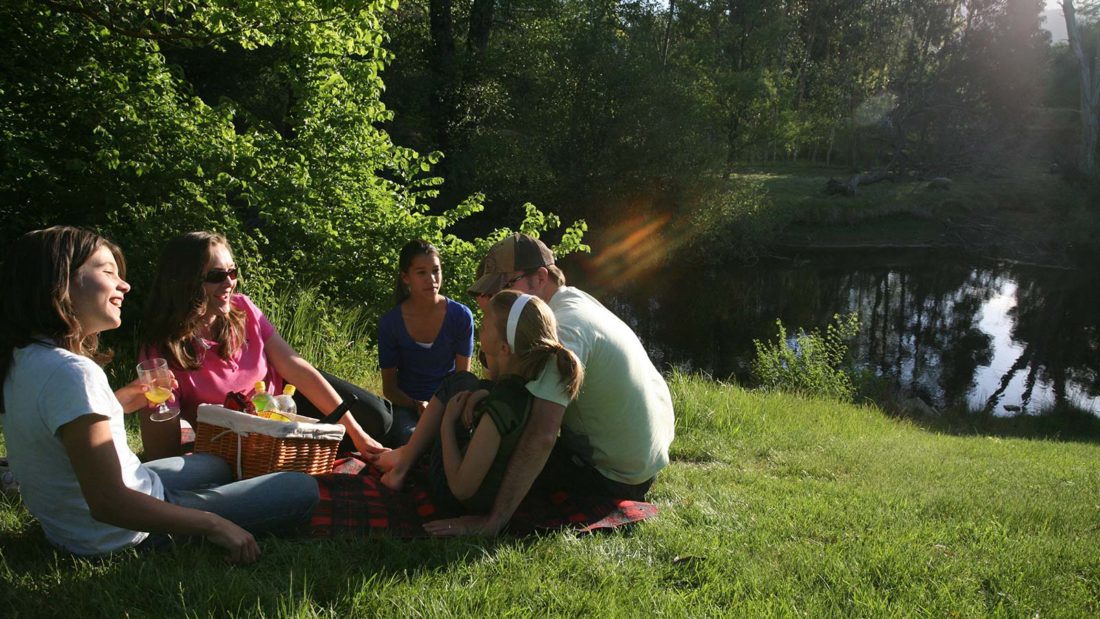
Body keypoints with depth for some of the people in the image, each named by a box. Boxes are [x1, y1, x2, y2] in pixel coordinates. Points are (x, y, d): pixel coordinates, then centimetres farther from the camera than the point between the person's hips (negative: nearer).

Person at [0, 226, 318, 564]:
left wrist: (114, 404, 6)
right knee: (301, 488, -9)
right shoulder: (72, 373, -32)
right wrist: (214, 525, -26)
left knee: (215, 464, 34)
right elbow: (107, 504, -32)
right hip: (120, 533, -10)